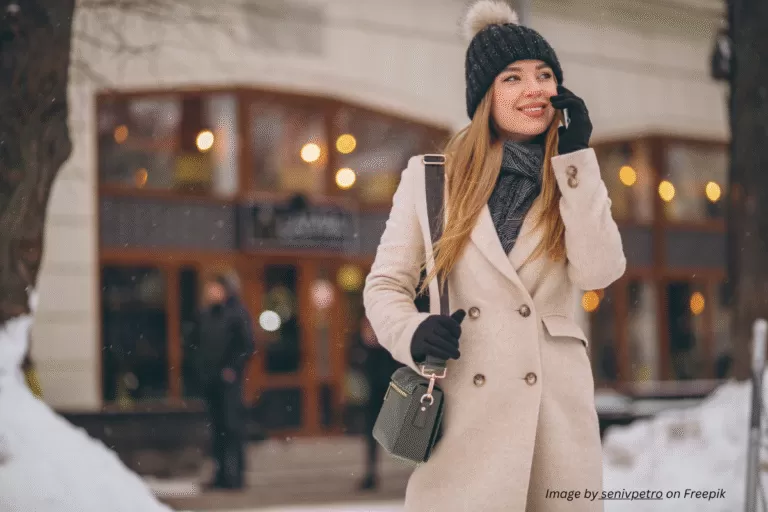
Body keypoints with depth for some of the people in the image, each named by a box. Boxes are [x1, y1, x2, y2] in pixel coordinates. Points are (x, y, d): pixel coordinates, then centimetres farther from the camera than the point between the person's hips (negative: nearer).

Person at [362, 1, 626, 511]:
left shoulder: (572, 178, 11)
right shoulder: (430, 176, 6)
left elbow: (599, 271, -6)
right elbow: (385, 283, 8)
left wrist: (577, 157, -5)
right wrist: (412, 333, -12)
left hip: (555, 406, 2)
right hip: (461, 410, -2)